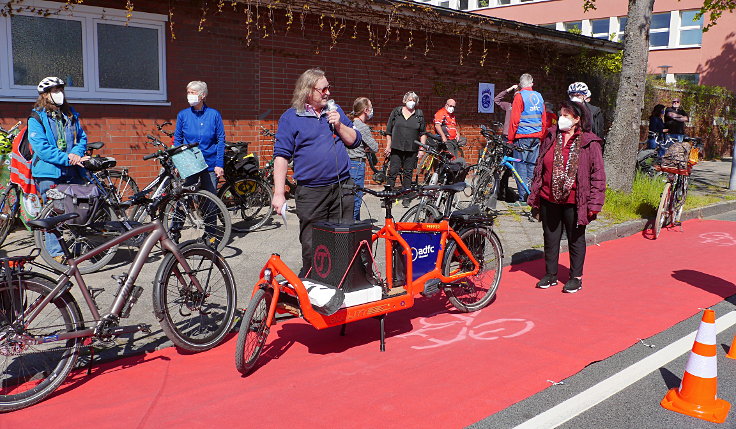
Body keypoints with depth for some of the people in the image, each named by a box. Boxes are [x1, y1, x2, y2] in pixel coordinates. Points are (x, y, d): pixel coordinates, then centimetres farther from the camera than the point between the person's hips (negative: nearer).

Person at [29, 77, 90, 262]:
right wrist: (67, 159, -19)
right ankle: (56, 252, 5)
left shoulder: (71, 115, 16)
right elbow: (41, 148, -10)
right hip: (49, 172, -4)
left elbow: (82, 137, 15)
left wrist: (76, 153, -7)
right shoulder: (36, 118, -1)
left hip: (73, 172, 5)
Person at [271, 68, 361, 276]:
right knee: (312, 248, 1)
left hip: (342, 188, 4)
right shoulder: (290, 117, 1)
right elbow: (281, 156, -4)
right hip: (311, 193, -3)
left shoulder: (335, 110, 14)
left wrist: (339, 125, -4)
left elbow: (355, 140, 15)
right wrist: (279, 193, -12)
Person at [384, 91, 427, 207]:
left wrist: (421, 148, 2)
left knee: (408, 173, 4)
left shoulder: (419, 115, 8)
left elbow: (423, 133, 9)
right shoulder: (396, 112, 7)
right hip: (396, 148, -1)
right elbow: (389, 131, 9)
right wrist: (388, 146, 4)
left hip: (412, 149, 1)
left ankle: (406, 198, 11)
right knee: (393, 172, -4)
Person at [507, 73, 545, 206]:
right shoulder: (539, 96, 12)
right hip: (537, 137, 6)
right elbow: (543, 119, 16)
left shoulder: (519, 96, -6)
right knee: (533, 166, 11)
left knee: (521, 167, -3)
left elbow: (515, 119, -9)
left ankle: (523, 198, -4)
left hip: (522, 136, -6)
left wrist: (510, 139, -4)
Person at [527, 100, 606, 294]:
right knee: (550, 238, 13)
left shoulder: (589, 143, -6)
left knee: (576, 239, 10)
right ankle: (550, 274, 26)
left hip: (574, 202, -4)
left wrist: (594, 203, -11)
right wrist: (534, 195, 11)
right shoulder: (550, 137, 5)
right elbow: (539, 167, 12)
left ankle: (576, 277, 23)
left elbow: (598, 175, -5)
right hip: (548, 199, 4)